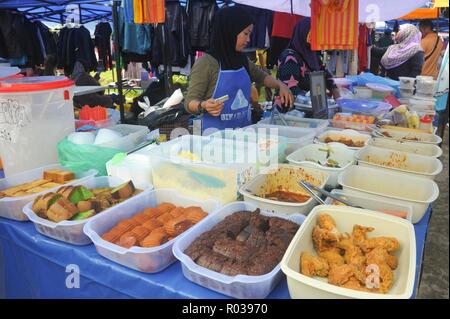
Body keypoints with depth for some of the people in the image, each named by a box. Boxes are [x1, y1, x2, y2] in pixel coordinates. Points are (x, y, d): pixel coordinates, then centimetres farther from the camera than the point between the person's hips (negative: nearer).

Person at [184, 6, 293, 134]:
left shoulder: (242, 60, 6)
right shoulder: (205, 63, -14)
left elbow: (261, 76, 23)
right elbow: (190, 101, -13)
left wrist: (281, 85, 7)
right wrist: (203, 106, -33)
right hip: (217, 134, -6)